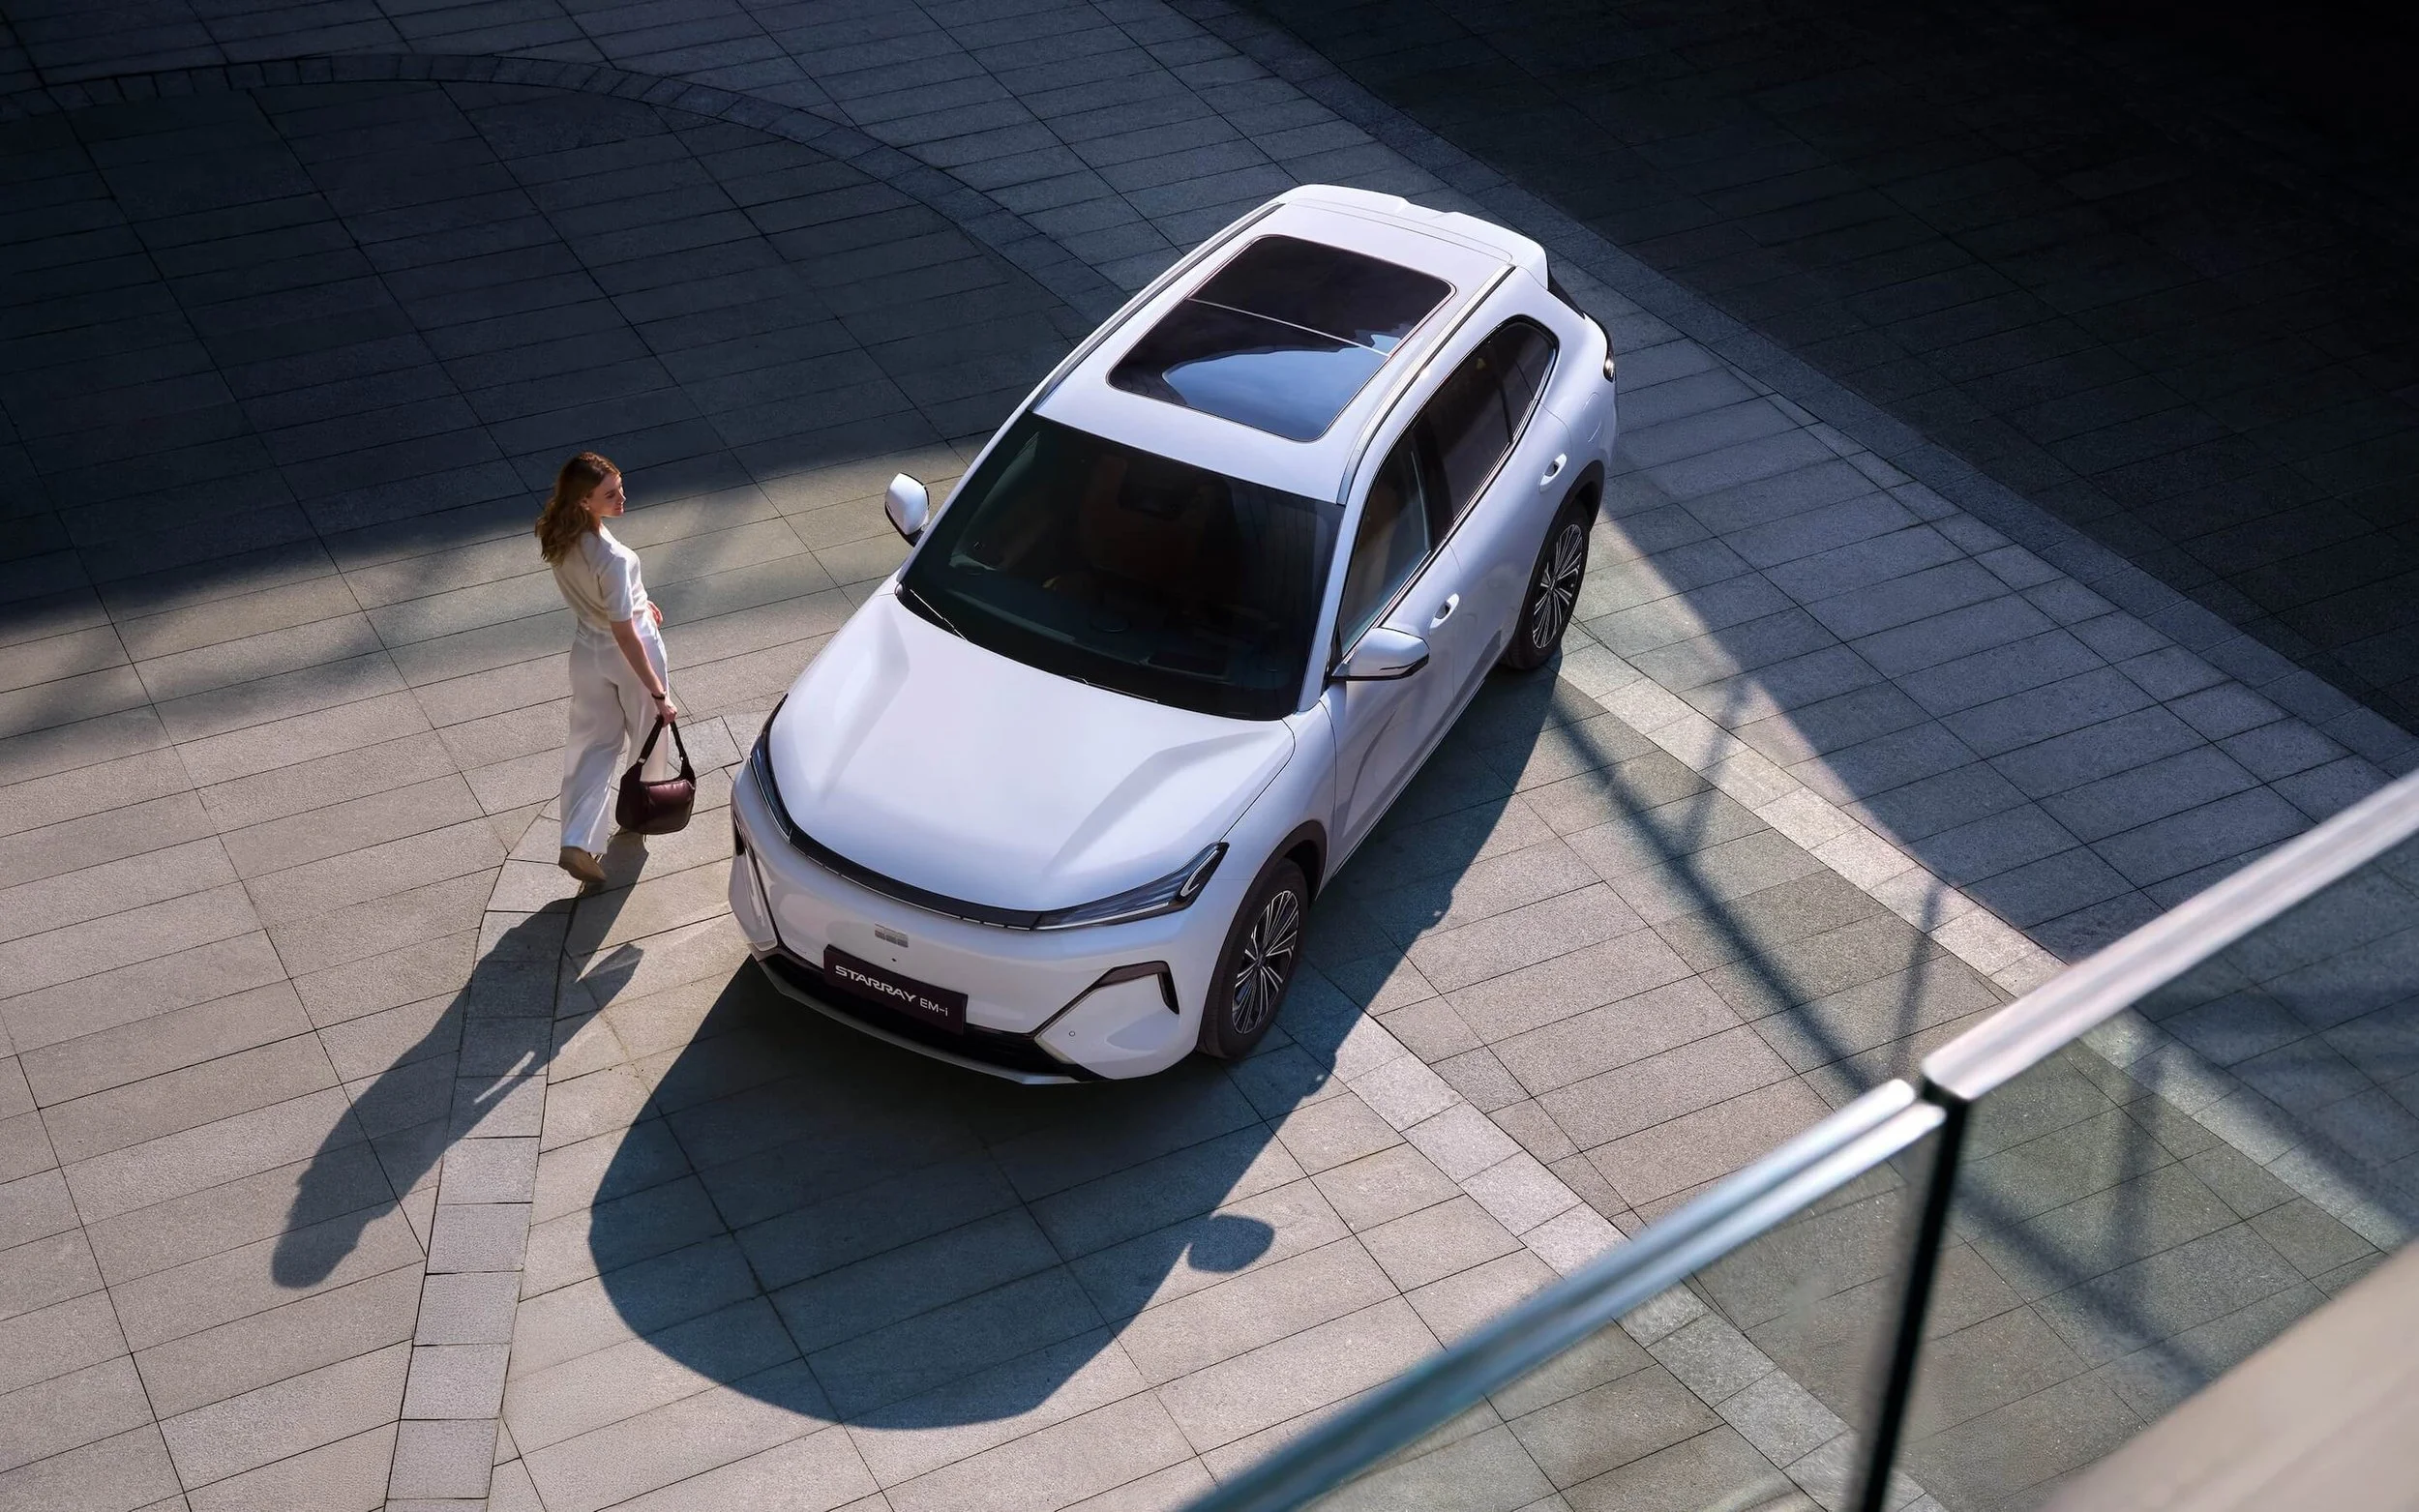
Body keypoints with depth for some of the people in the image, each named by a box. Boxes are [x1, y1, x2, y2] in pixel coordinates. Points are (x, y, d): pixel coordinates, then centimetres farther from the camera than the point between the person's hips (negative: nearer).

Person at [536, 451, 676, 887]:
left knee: (593, 743, 17)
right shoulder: (613, 558, -36)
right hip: (631, 653, -6)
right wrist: (658, 693, -24)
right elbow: (625, 634, -31)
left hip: (587, 650, 6)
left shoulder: (557, 537, -12)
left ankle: (578, 842, 9)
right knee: (647, 733, 23)